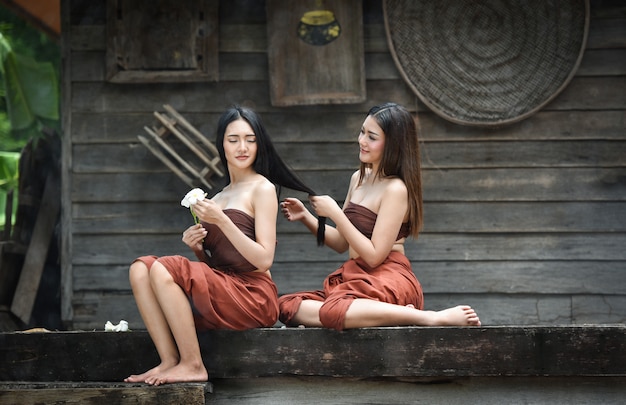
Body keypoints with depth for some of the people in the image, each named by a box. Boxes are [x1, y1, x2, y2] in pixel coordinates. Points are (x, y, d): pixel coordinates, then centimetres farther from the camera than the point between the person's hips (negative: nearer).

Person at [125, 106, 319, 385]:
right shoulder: (218, 197, 19)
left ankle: (192, 365, -16)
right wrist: (197, 248, -1)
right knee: (140, 269, -11)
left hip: (253, 296, -7)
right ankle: (170, 361, -18)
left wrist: (221, 221, -16)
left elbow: (264, 260, -11)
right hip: (220, 290, 7)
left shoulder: (262, 189, -2)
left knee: (163, 269, -23)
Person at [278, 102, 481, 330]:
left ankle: (434, 318, -27)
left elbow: (374, 256, -16)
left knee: (333, 310, -39)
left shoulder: (396, 189, -11)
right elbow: (341, 243, 20)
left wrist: (334, 213, -14)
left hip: (388, 281, -9)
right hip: (354, 278, 9)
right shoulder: (359, 179, 15)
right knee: (287, 306, -14)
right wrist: (306, 217, 6)